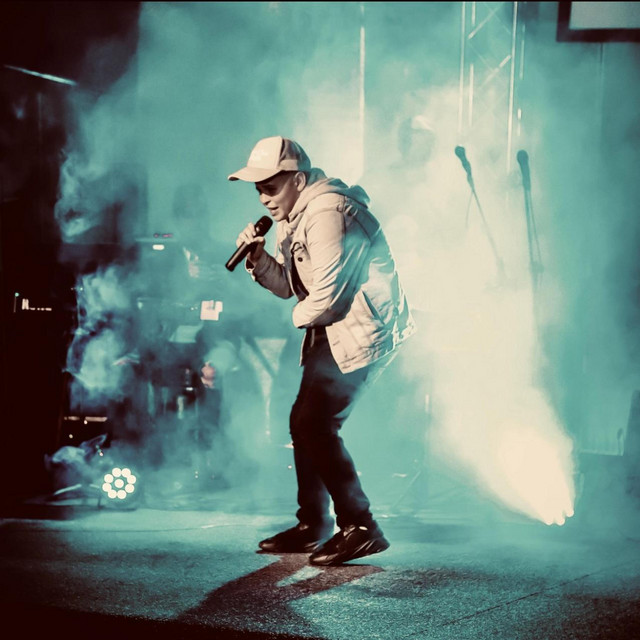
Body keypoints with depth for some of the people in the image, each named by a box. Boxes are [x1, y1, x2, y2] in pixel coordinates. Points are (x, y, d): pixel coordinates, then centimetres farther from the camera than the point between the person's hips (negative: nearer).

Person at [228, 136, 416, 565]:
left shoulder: (327, 214, -22)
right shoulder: (292, 215, 12)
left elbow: (327, 298, -23)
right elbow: (288, 286, 14)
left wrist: (301, 317, -2)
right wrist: (259, 258, -4)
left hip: (366, 329, -11)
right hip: (332, 330, 11)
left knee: (316, 425, -14)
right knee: (304, 422, 10)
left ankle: (360, 528, -6)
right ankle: (313, 525, 21)